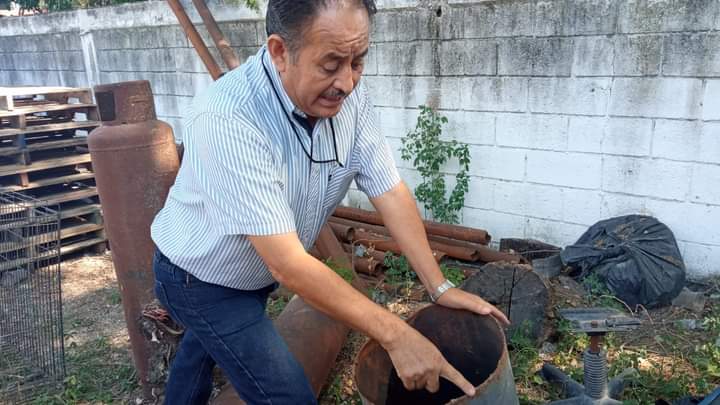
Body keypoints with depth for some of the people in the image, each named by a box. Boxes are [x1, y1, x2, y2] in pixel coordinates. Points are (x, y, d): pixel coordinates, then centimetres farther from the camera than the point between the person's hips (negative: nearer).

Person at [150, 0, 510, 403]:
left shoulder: (348, 96, -18)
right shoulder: (227, 120, -39)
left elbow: (390, 190, -12)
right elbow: (288, 265, -39)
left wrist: (440, 286, -16)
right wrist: (396, 336, -36)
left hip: (259, 274, 6)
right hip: (203, 280, -6)